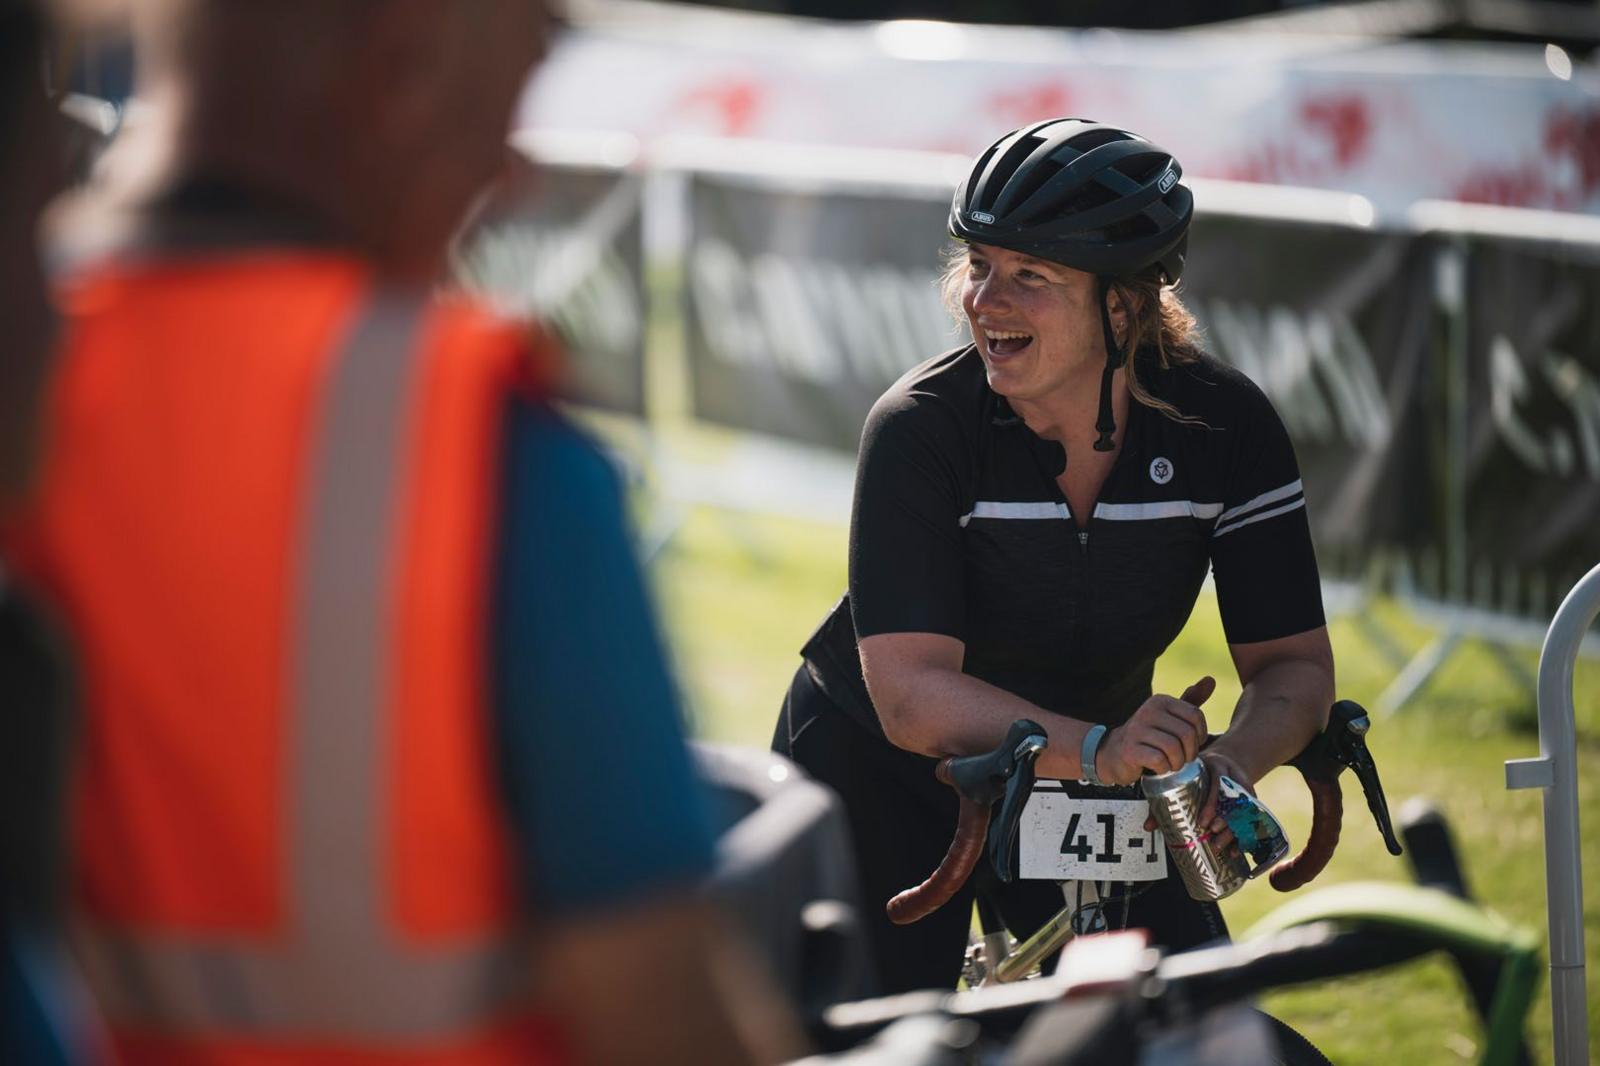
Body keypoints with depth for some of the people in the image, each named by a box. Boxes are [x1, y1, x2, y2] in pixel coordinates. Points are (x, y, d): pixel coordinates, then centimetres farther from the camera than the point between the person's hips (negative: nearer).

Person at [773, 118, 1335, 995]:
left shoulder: (1224, 424, -17)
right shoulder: (919, 428, -25)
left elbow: (1293, 662, -15)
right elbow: (912, 695, -33)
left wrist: (1229, 765, -38)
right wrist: (1096, 750, -49)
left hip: (1079, 778, 3)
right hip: (881, 771, -3)